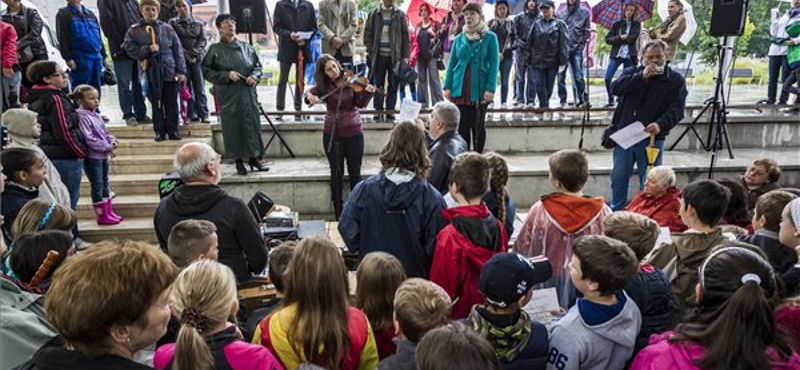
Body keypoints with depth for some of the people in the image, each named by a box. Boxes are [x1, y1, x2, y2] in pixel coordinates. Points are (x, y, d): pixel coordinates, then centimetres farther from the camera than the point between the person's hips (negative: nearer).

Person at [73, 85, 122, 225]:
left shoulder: (96, 115, 9)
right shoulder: (82, 117, -17)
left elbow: (104, 132, 18)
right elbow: (89, 139, -22)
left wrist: (112, 141, -3)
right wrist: (108, 148, -19)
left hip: (103, 155, 9)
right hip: (92, 157, -9)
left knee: (105, 184, 15)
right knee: (97, 185, 0)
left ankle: (109, 212, 25)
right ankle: (102, 216, 9)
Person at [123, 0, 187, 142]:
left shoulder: (167, 28, 7)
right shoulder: (135, 30, 4)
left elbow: (178, 50, 5)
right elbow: (130, 49, -1)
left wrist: (181, 70, 0)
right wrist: (147, 49, -14)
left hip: (169, 71, 1)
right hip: (151, 72, -1)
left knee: (171, 103, 3)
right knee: (156, 104, 5)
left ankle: (172, 130, 12)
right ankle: (159, 131, 12)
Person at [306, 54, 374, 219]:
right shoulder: (324, 86, 0)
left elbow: (360, 104, -10)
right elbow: (309, 93, -3)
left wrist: (367, 93, -29)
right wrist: (310, 96, -26)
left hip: (354, 133, -1)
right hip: (332, 134, 1)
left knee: (355, 173, 4)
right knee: (337, 173, 7)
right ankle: (338, 213, 17)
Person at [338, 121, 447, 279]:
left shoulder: (364, 189, -11)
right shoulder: (430, 197, -16)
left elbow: (347, 228, -7)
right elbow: (436, 245, -13)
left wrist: (366, 252, 8)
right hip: (415, 275, -2)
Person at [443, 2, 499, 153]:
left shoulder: (489, 37, 0)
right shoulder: (459, 39, 10)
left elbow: (494, 64, -5)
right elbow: (452, 63, 10)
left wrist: (490, 89, -14)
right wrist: (447, 86, 0)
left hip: (479, 89, -3)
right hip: (459, 89, 3)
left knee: (478, 127, 5)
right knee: (462, 127, 5)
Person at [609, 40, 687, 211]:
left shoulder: (676, 80, 2)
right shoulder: (632, 73, 9)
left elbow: (676, 109, -9)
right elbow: (615, 88, -10)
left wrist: (660, 124, -27)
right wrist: (642, 77, -16)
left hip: (653, 138, -2)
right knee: (618, 177, 10)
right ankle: (616, 212, 26)